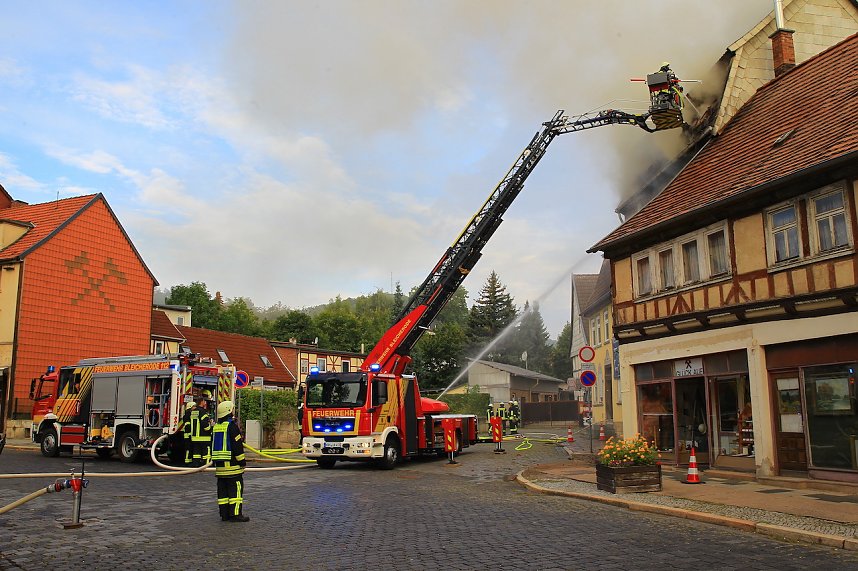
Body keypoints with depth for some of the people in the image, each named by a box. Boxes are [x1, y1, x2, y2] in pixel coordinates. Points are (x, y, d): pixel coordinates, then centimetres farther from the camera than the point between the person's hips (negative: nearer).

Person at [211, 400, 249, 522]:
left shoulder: (216, 427, 12)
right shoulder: (232, 426, -13)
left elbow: (213, 445, 19)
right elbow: (237, 445, -15)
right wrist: (242, 460, -8)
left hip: (219, 464, 8)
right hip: (232, 464, -8)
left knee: (222, 489, 10)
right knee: (235, 488, -4)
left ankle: (224, 514, 12)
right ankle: (235, 513, -6)